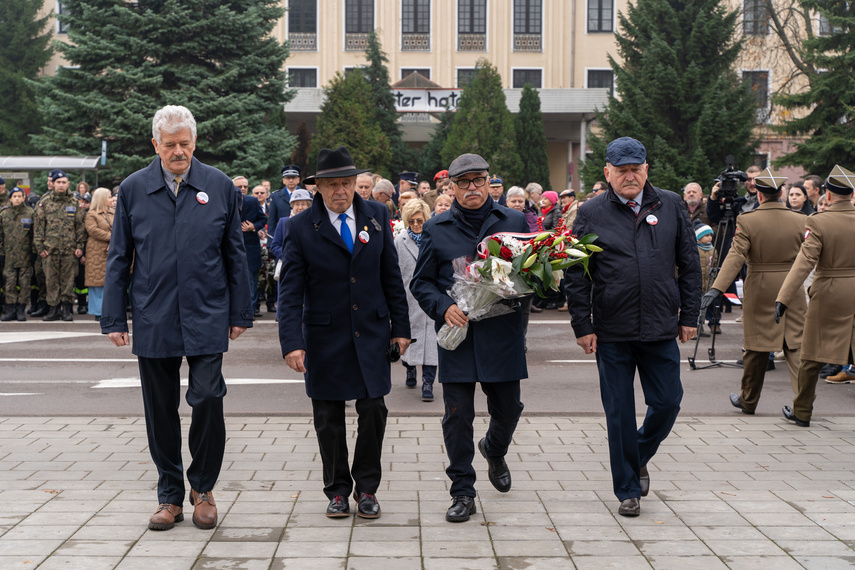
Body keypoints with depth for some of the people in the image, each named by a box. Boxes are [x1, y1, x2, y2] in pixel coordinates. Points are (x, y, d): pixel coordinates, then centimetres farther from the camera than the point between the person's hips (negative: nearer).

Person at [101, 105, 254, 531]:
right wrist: (114, 318, 3)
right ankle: (170, 496, 21)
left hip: (207, 317, -1)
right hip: (153, 321, 1)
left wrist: (239, 313, 6)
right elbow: (118, 258, 7)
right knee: (160, 411, 7)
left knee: (207, 400, -7)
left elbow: (235, 255, 7)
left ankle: (203, 488, 14)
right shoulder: (133, 189, 4)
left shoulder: (220, 186, 3)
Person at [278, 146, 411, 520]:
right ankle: (337, 490, 22)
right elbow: (290, 290, -8)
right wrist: (291, 342, -17)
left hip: (371, 332, 2)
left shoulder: (377, 216, 2)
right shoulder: (301, 228, -6)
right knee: (329, 418, 7)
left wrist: (401, 327, 5)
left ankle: (366, 488, 18)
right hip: (325, 336, -1)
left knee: (373, 412, 2)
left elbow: (391, 275, 7)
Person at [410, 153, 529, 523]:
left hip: (503, 331, 1)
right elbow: (421, 282, 7)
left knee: (507, 409, 9)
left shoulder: (515, 222, 7)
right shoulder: (436, 229, 6)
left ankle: (494, 451, 44)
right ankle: (462, 493, 11)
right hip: (457, 333, -1)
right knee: (457, 415, 0)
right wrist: (444, 308, -11)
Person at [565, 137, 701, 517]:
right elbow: (575, 275, 0)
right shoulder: (591, 213, 0)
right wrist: (582, 326, -4)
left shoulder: (670, 206, 6)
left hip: (661, 329, 2)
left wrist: (688, 315, 6)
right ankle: (628, 489, 19)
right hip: (612, 332, -2)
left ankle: (639, 458, 33)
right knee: (619, 413, 4)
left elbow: (689, 265, 9)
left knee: (667, 403, 4)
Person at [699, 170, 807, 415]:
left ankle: (748, 400, 24)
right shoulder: (800, 220, -2)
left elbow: (735, 257, -17)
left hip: (759, 291, -1)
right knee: (795, 346, 5)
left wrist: (716, 288, -21)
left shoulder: (747, 221, -9)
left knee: (756, 347, 10)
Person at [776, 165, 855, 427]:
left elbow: (804, 262, -19)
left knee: (812, 356, 9)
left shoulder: (818, 222, -12)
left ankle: (802, 412, 19)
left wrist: (783, 298, -21)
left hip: (828, 295, -3)